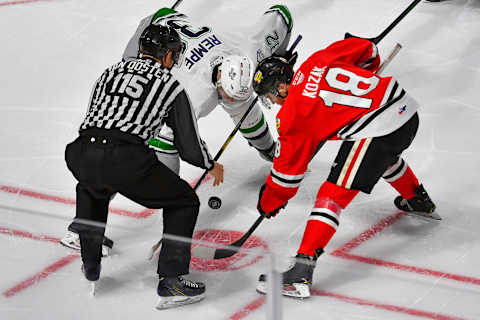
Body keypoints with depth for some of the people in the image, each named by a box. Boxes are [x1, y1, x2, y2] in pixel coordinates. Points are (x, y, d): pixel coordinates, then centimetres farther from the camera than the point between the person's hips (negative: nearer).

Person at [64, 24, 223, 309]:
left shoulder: (111, 72, 26)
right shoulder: (172, 86, 14)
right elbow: (189, 146, 14)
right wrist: (212, 166, 35)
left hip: (80, 155, 5)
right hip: (126, 161, -5)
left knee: (91, 190, 40)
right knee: (184, 201, 14)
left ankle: (91, 263, 41)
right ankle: (170, 281, 4)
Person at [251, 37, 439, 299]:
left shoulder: (292, 114, -2)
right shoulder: (317, 60, 13)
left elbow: (288, 169, 4)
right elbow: (366, 50, 20)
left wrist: (269, 203, 18)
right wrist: (368, 79, 40)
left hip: (375, 130, -8)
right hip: (407, 108, 8)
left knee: (333, 195, -6)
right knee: (386, 157, 41)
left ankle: (302, 271, -13)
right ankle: (419, 202, 63)